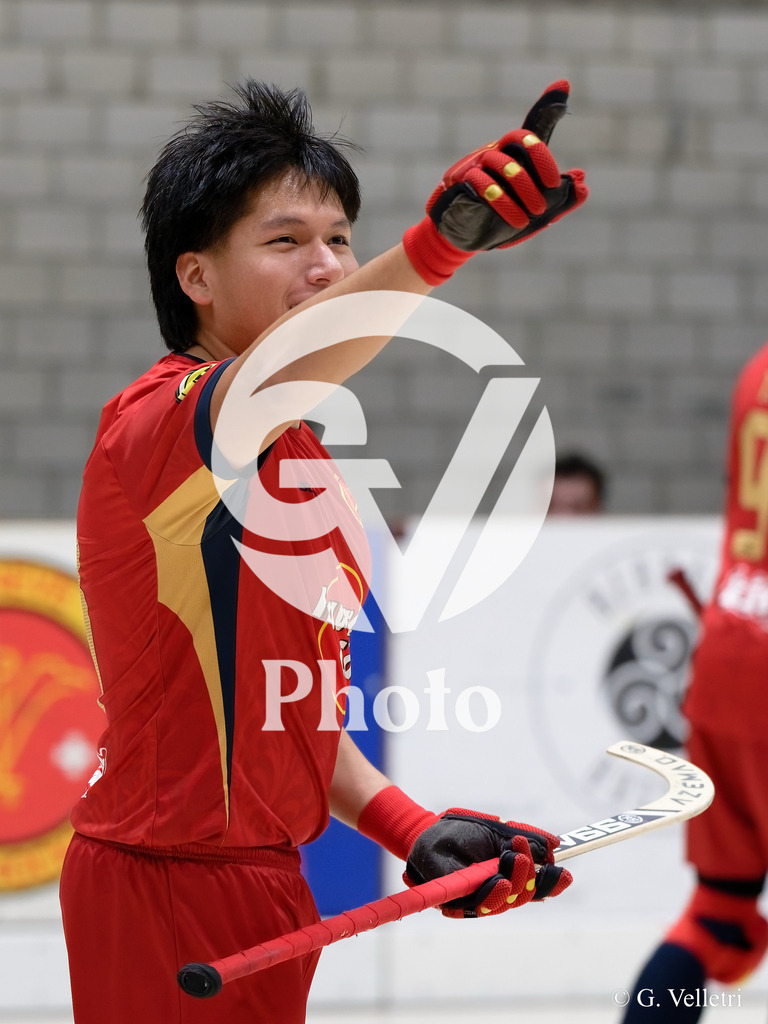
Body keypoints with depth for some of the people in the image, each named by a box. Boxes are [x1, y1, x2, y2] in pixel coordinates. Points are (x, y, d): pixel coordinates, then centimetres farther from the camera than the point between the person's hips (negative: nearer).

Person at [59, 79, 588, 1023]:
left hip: (258, 878, 9)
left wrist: (412, 830, 3)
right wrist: (432, 247, -55)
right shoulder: (156, 422, -15)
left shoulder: (300, 459, 16)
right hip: (169, 884, -9)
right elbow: (259, 386, -39)